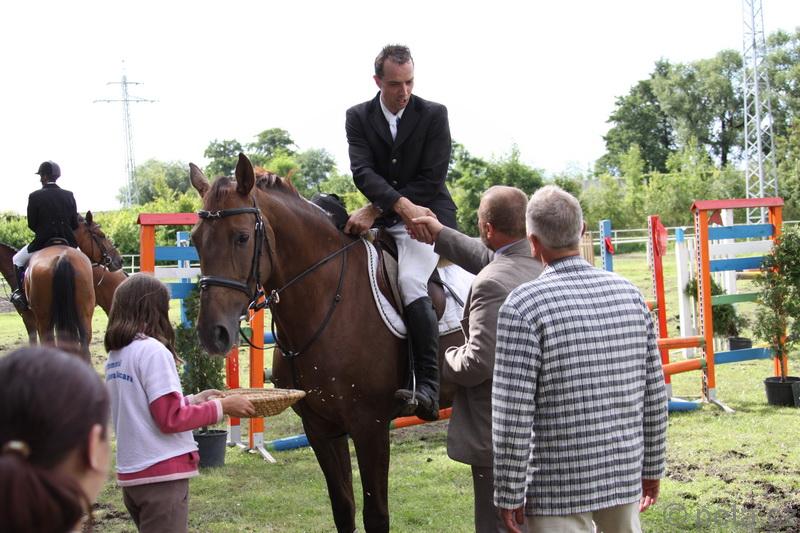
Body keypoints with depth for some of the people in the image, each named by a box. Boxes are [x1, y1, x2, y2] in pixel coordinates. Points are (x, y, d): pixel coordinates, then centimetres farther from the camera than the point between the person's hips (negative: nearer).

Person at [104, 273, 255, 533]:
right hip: (161, 474, -8)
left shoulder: (115, 355, 10)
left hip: (130, 471, 8)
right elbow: (171, 418, -18)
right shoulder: (153, 351, -15)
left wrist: (194, 400, 16)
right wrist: (221, 406, -9)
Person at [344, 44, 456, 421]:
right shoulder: (358, 117, 2)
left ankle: (428, 389, -32)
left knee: (410, 282, -29)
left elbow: (432, 179, -11)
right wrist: (403, 205, -31)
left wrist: (375, 210, -18)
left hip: (429, 216, -5)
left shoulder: (434, 115, -4)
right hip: (381, 218, 5)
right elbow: (362, 171, -12)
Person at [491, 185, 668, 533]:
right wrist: (653, 466, 17)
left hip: (558, 488, -5)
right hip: (625, 476, 5)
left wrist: (509, 495, -7)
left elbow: (512, 413, -16)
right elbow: (654, 393, 7)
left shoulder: (523, 306, -14)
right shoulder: (629, 294, 2)